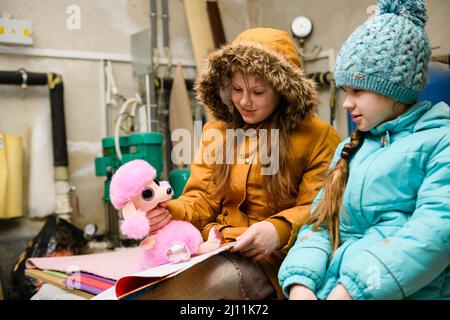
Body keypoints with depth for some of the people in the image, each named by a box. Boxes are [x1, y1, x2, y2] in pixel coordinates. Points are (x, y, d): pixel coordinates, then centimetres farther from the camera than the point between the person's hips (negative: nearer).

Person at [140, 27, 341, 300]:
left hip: (272, 256, -3)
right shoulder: (216, 130, 14)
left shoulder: (318, 137, -1)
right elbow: (203, 199, 11)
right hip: (215, 250, 3)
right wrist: (169, 212, -12)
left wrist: (278, 230, -26)